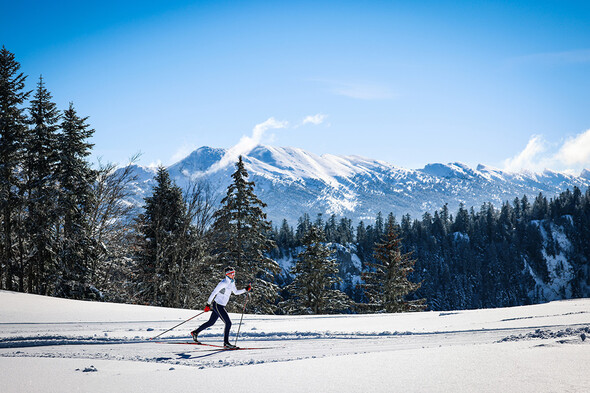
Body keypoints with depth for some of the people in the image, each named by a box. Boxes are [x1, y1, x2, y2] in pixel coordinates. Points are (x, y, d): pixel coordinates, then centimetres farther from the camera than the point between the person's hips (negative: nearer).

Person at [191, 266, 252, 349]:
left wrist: (246, 290, 7)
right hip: (217, 305, -10)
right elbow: (214, 293, -18)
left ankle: (195, 332, 32)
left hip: (221, 305, 10)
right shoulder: (223, 283, -19)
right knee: (228, 323, -12)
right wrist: (208, 304, -18)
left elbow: (236, 292, 19)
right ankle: (226, 343, -7)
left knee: (211, 322, 20)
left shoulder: (232, 282, 9)